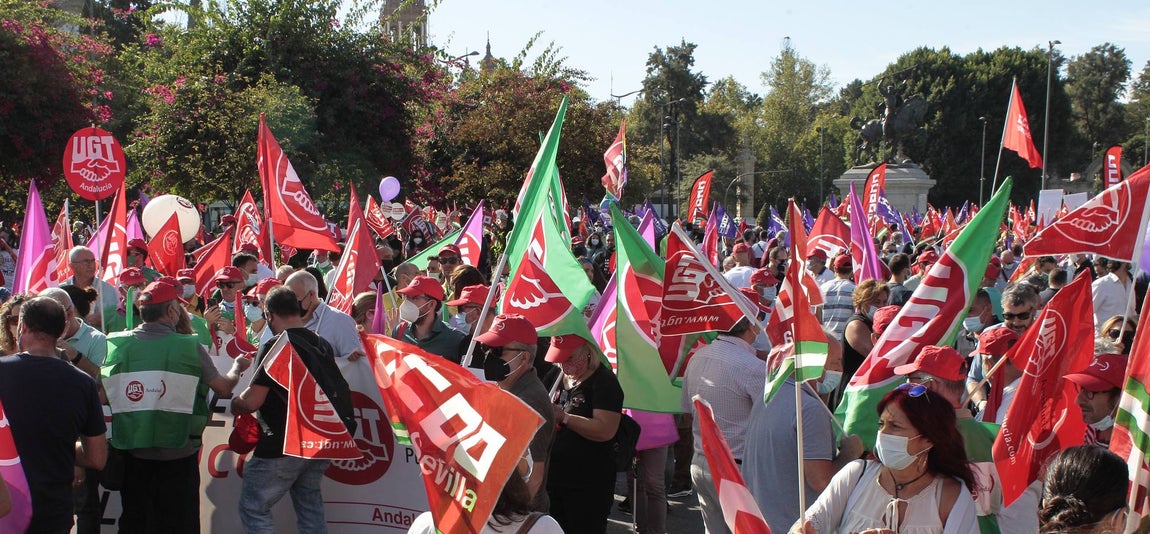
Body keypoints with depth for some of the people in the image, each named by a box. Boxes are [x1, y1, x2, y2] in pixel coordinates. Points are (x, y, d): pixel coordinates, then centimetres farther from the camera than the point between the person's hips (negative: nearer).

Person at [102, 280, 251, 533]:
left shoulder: (118, 344, -3)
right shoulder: (189, 347, -11)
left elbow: (104, 395, 8)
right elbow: (224, 389, -1)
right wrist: (237, 367, 20)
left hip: (132, 453, 3)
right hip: (176, 455, -3)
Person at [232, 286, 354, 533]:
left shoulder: (275, 347, -13)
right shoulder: (322, 345, 8)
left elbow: (252, 401, -16)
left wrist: (234, 405, 5)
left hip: (285, 443, -7)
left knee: (253, 508, 3)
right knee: (309, 503, 19)